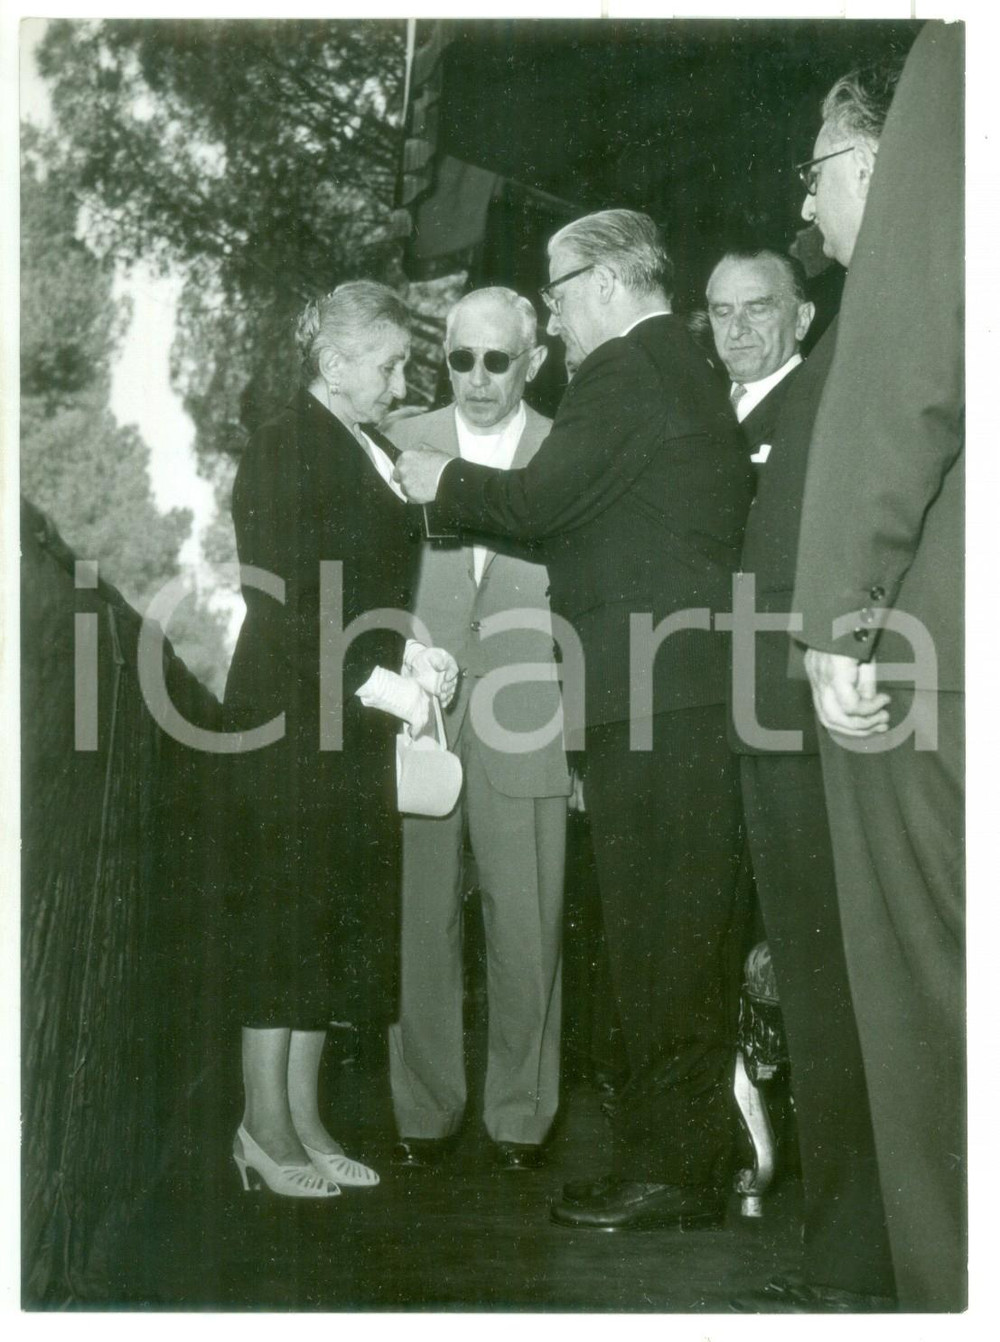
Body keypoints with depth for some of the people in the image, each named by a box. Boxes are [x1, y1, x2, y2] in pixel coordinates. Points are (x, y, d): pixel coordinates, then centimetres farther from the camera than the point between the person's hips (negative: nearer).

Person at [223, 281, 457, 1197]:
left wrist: (411, 655, 5)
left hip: (352, 714, 9)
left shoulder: (364, 453, 15)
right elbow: (288, 603, -17)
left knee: (337, 911, 9)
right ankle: (266, 1125, 6)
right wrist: (382, 679, -17)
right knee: (286, 909, -3)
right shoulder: (289, 450, -10)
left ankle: (301, 1120, 17)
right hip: (294, 716, -8)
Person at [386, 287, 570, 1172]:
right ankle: (424, 1110, 18)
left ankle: (520, 1114, 17)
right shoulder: (402, 445, 7)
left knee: (528, 928, 2)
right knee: (419, 923, 4)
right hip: (417, 723, 1)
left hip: (526, 730, -1)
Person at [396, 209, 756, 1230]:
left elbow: (542, 501, -11)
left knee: (657, 933, -6)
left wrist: (445, 483, 5)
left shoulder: (623, 372, -7)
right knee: (692, 928, 12)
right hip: (698, 686, 10)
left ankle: (669, 1167, 0)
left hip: (647, 692, -10)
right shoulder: (692, 373, 22)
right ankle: (694, 1150, 20)